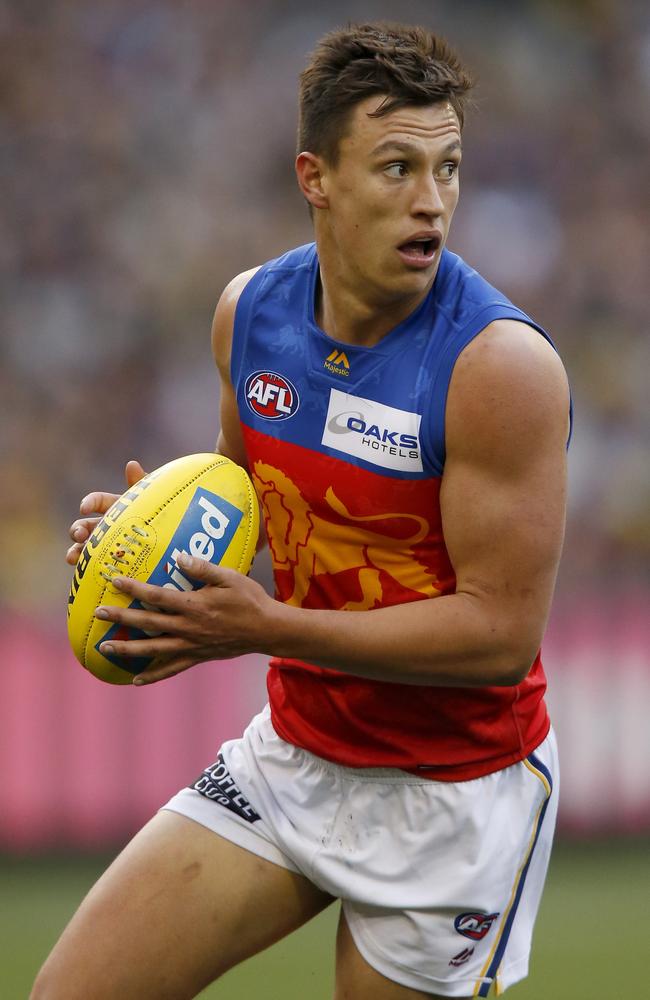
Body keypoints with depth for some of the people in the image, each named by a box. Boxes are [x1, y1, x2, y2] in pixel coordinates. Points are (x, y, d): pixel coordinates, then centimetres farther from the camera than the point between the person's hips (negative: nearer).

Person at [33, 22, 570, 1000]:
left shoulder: (502, 364, -22)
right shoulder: (250, 310, -2)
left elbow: (503, 631, -23)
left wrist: (267, 628, -27)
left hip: (453, 797, -5)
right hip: (293, 752, 6)